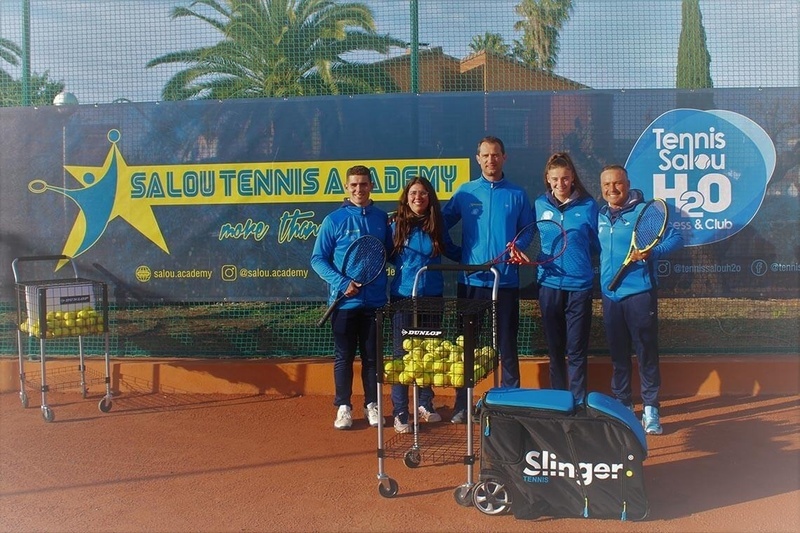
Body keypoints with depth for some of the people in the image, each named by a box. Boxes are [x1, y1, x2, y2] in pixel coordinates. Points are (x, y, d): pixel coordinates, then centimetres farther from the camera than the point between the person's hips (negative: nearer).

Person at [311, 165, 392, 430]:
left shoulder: (382, 218, 6)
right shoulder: (334, 220, -3)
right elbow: (318, 259, -3)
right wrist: (341, 283, -15)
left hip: (375, 300, 2)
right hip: (344, 301, -2)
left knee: (372, 355, 10)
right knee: (344, 356, 7)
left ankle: (372, 405, 23)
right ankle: (343, 406, 19)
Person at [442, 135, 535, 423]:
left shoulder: (517, 194, 6)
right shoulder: (465, 192, 7)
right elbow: (442, 224, 7)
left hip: (506, 281, 0)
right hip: (470, 280, 1)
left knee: (507, 345, 5)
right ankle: (462, 405, 16)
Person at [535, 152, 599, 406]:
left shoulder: (588, 205, -1)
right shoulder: (540, 204, 6)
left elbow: (596, 244, 4)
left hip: (580, 283, -2)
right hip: (549, 283, 2)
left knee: (577, 350, 1)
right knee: (555, 348, 11)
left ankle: (578, 403, 13)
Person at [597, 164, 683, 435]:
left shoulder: (644, 211, -5)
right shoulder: (600, 216, 11)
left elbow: (675, 238, -6)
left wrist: (653, 253, -22)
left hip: (640, 293, -5)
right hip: (610, 295, 5)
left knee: (646, 351, 1)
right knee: (618, 354, 11)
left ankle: (651, 409, 11)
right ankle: (623, 405, 23)